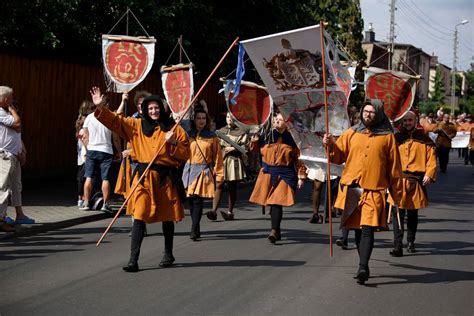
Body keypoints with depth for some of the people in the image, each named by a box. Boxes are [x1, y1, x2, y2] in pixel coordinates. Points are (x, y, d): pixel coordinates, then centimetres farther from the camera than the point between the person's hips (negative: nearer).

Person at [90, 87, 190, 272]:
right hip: (143, 177, 0)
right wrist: (100, 107, -11)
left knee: (167, 218, 12)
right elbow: (115, 121, 3)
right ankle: (133, 260, -10)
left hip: (166, 178, 0)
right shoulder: (136, 126, 8)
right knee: (139, 217, -9)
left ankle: (168, 254, 31)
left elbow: (185, 153, 3)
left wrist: (173, 143, -14)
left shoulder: (174, 128, 3)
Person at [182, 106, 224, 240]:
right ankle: (196, 230, 15)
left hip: (205, 172, -2)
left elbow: (217, 157, 6)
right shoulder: (187, 135, 8)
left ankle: (194, 231, -14)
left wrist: (219, 176, 2)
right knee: (191, 201, 2)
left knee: (198, 200, -14)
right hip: (190, 171, 2)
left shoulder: (212, 137, 6)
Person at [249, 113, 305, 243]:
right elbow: (255, 148, 19)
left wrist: (301, 176, -4)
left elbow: (298, 158, -1)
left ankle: (274, 231, -14)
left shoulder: (291, 139, -2)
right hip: (268, 173, 4)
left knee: (277, 202, -15)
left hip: (284, 174, -4)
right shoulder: (267, 136, 6)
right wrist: (255, 140, -2)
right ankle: (277, 230, 21)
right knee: (271, 202, 7)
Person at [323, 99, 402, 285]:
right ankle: (364, 267, 23)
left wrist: (396, 194, 7)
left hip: (374, 191, -3)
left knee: (367, 229, -16)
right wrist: (330, 145, -11)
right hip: (352, 189, 4)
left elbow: (394, 167, 6)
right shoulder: (351, 133, 12)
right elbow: (338, 156, 9)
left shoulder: (387, 136, 4)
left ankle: (362, 267, -22)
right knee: (358, 229, 11)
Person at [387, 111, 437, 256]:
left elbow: (431, 158, 3)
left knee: (412, 213, 14)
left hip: (416, 181, 1)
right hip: (399, 180, -1)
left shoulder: (424, 139, 5)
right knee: (397, 213, -10)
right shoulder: (396, 139, 6)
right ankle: (398, 246, -12)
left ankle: (411, 242, 30)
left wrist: (429, 174, -10)